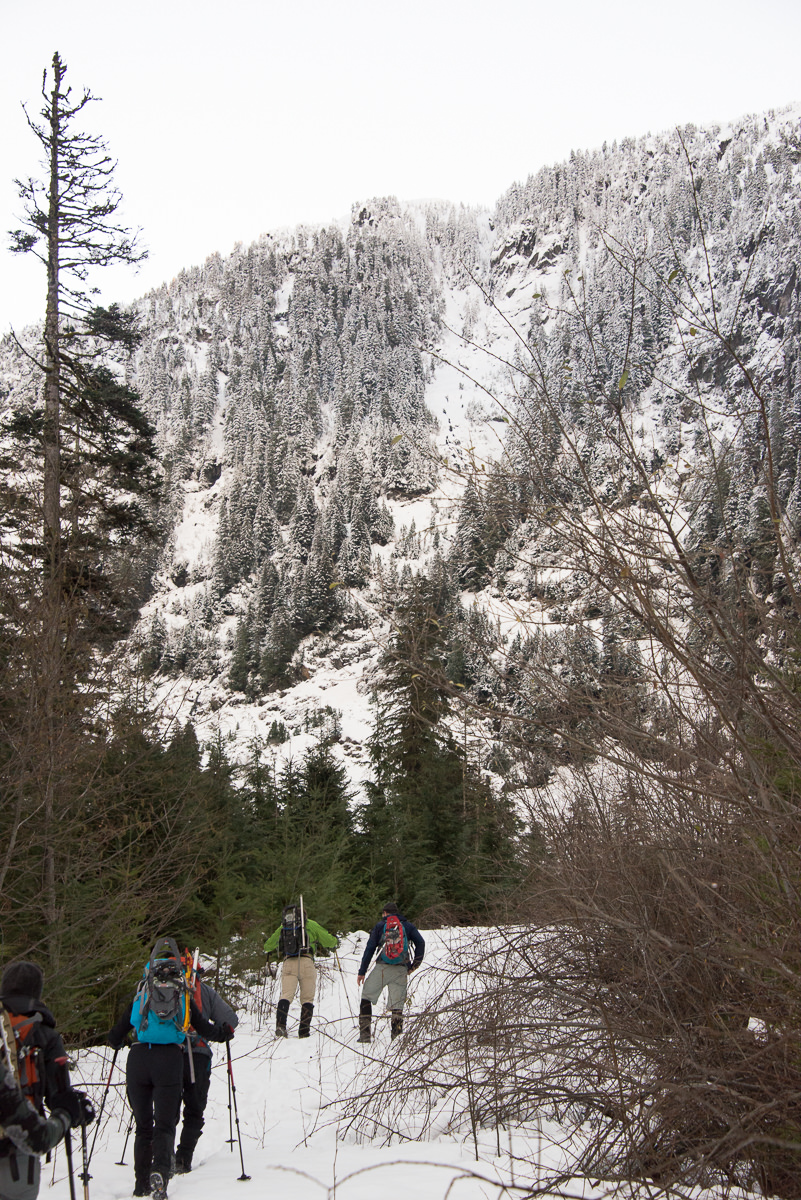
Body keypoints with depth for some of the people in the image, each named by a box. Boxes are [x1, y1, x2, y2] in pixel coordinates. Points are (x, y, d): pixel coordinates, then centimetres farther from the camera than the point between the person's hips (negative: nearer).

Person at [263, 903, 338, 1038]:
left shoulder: (282, 928, 22)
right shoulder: (310, 925, 13)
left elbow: (267, 946, 33)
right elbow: (330, 941, 14)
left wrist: (270, 949, 57)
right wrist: (334, 944, 38)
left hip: (288, 963, 2)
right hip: (306, 962, -2)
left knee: (286, 995, -5)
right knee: (307, 999, 3)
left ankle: (280, 1025, -27)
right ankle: (304, 1031, -6)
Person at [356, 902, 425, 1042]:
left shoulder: (380, 925, 10)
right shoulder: (408, 925, 14)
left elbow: (370, 948, 5)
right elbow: (420, 943, 3)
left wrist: (362, 972, 6)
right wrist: (414, 965, 8)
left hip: (382, 968, -1)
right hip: (401, 970, 2)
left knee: (366, 998, 9)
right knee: (397, 1005, 5)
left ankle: (365, 1035, 1)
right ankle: (397, 1038, -3)